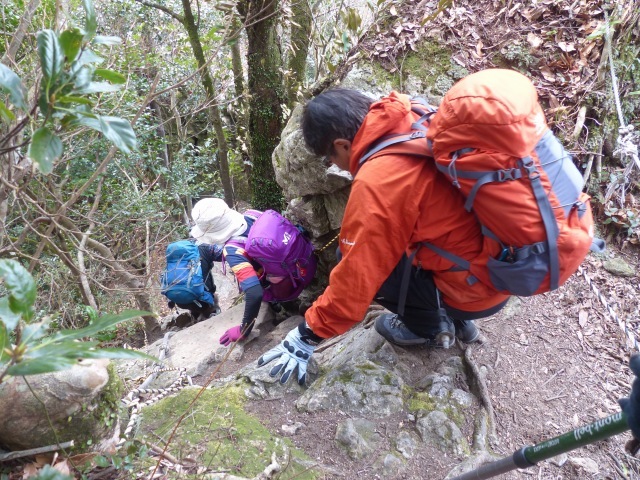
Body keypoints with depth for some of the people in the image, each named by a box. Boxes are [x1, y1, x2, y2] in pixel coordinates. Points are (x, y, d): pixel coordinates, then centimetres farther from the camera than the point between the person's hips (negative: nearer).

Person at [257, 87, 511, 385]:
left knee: (364, 262, -6)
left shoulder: (377, 182, -27)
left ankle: (429, 327, 13)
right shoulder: (417, 123, -4)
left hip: (474, 287, -8)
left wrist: (308, 335, -6)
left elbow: (355, 278, -20)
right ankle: (454, 318, 22)